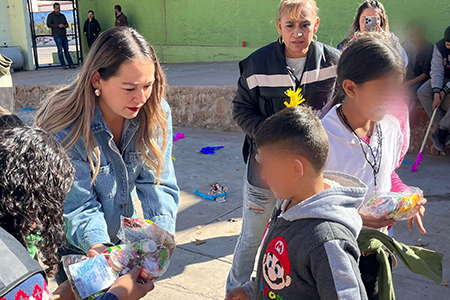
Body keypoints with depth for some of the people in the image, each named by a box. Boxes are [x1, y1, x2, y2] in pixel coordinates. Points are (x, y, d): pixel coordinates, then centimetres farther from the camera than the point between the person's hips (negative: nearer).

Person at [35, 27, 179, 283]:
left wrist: (162, 232, -33)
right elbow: (78, 206, -26)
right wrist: (96, 244, -45)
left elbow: (157, 182, -17)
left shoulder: (156, 114, -18)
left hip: (122, 236, 4)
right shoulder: (63, 130, -31)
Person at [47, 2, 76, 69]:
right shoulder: (50, 16, 3)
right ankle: (63, 65, -5)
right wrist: (58, 26, -16)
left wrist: (66, 25, 0)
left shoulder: (62, 15, 19)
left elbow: (66, 23, 26)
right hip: (57, 36, -5)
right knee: (60, 50, -6)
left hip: (64, 35, 5)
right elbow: (49, 24, -6)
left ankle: (71, 64, 3)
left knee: (66, 49, 4)